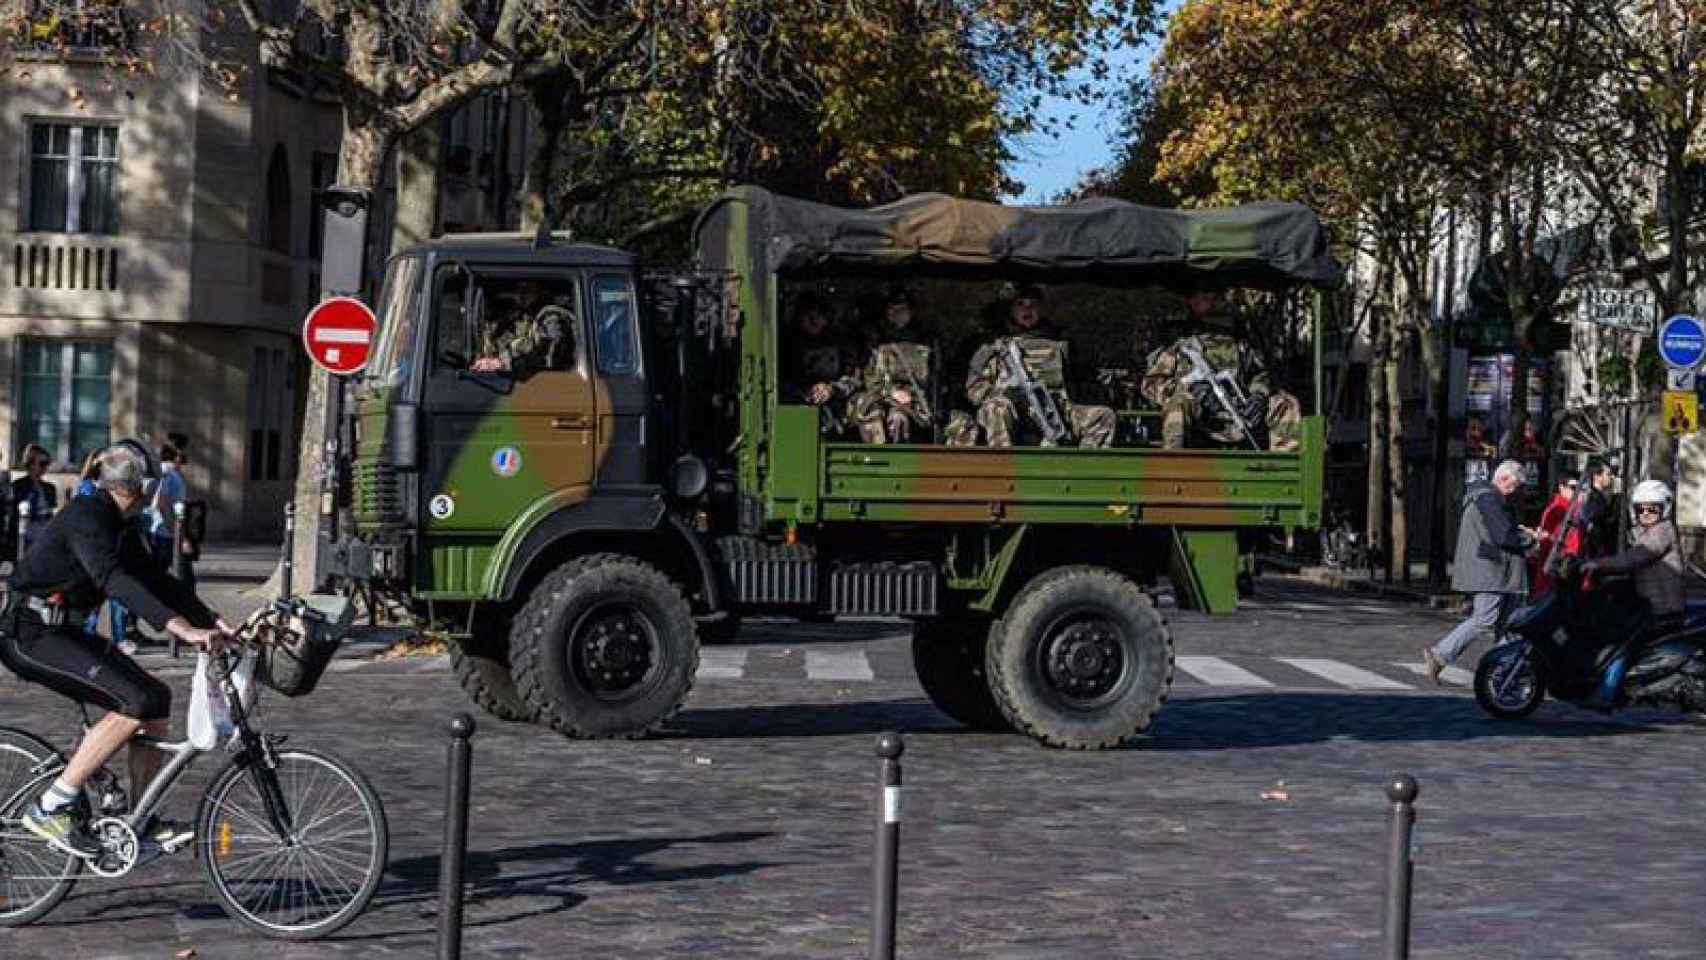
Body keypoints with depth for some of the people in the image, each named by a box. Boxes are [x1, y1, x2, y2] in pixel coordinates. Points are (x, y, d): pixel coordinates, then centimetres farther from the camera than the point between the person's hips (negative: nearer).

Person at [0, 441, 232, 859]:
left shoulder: (122, 527, 11)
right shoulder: (87, 516, -19)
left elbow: (157, 580, 15)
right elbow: (111, 577, -35)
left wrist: (213, 622, 2)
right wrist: (180, 627, -45)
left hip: (66, 631, 10)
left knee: (157, 698, 3)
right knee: (136, 702, -22)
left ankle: (143, 822, 9)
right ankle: (51, 808, -17)